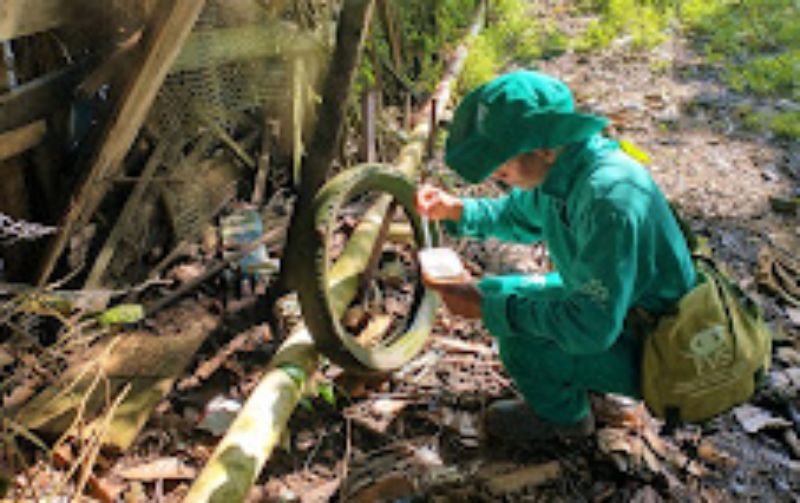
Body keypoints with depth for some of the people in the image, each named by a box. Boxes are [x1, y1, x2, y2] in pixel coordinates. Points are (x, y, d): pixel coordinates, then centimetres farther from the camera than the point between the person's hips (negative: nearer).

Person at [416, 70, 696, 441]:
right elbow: (519, 217, 13)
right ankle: (582, 379, 21)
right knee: (495, 292, 6)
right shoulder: (557, 167, -9)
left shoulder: (609, 199, -36)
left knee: (520, 342, -26)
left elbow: (591, 329, -35)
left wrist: (487, 308, -29)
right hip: (602, 301, 8)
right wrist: (457, 210, -5)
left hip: (650, 351, -8)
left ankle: (564, 416, 7)